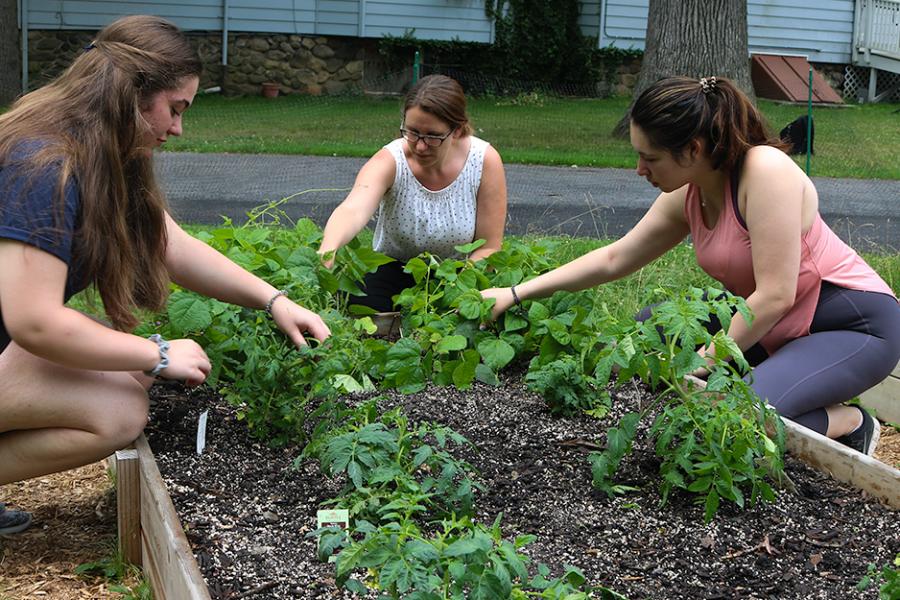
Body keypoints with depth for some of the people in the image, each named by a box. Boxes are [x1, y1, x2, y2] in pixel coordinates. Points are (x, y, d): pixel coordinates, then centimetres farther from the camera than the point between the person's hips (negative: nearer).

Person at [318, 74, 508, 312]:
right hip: (394, 271, 0)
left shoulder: (484, 161, -17)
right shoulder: (390, 161, -21)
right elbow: (353, 210, -42)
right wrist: (327, 251, -64)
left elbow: (487, 247, -11)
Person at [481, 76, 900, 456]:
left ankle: (849, 424, -2)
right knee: (649, 329, 5)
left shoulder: (767, 171, -25)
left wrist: (701, 362, -17)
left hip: (857, 325, -8)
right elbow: (615, 258, 10)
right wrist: (517, 294, 7)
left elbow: (775, 296, -27)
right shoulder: (688, 196, -1)